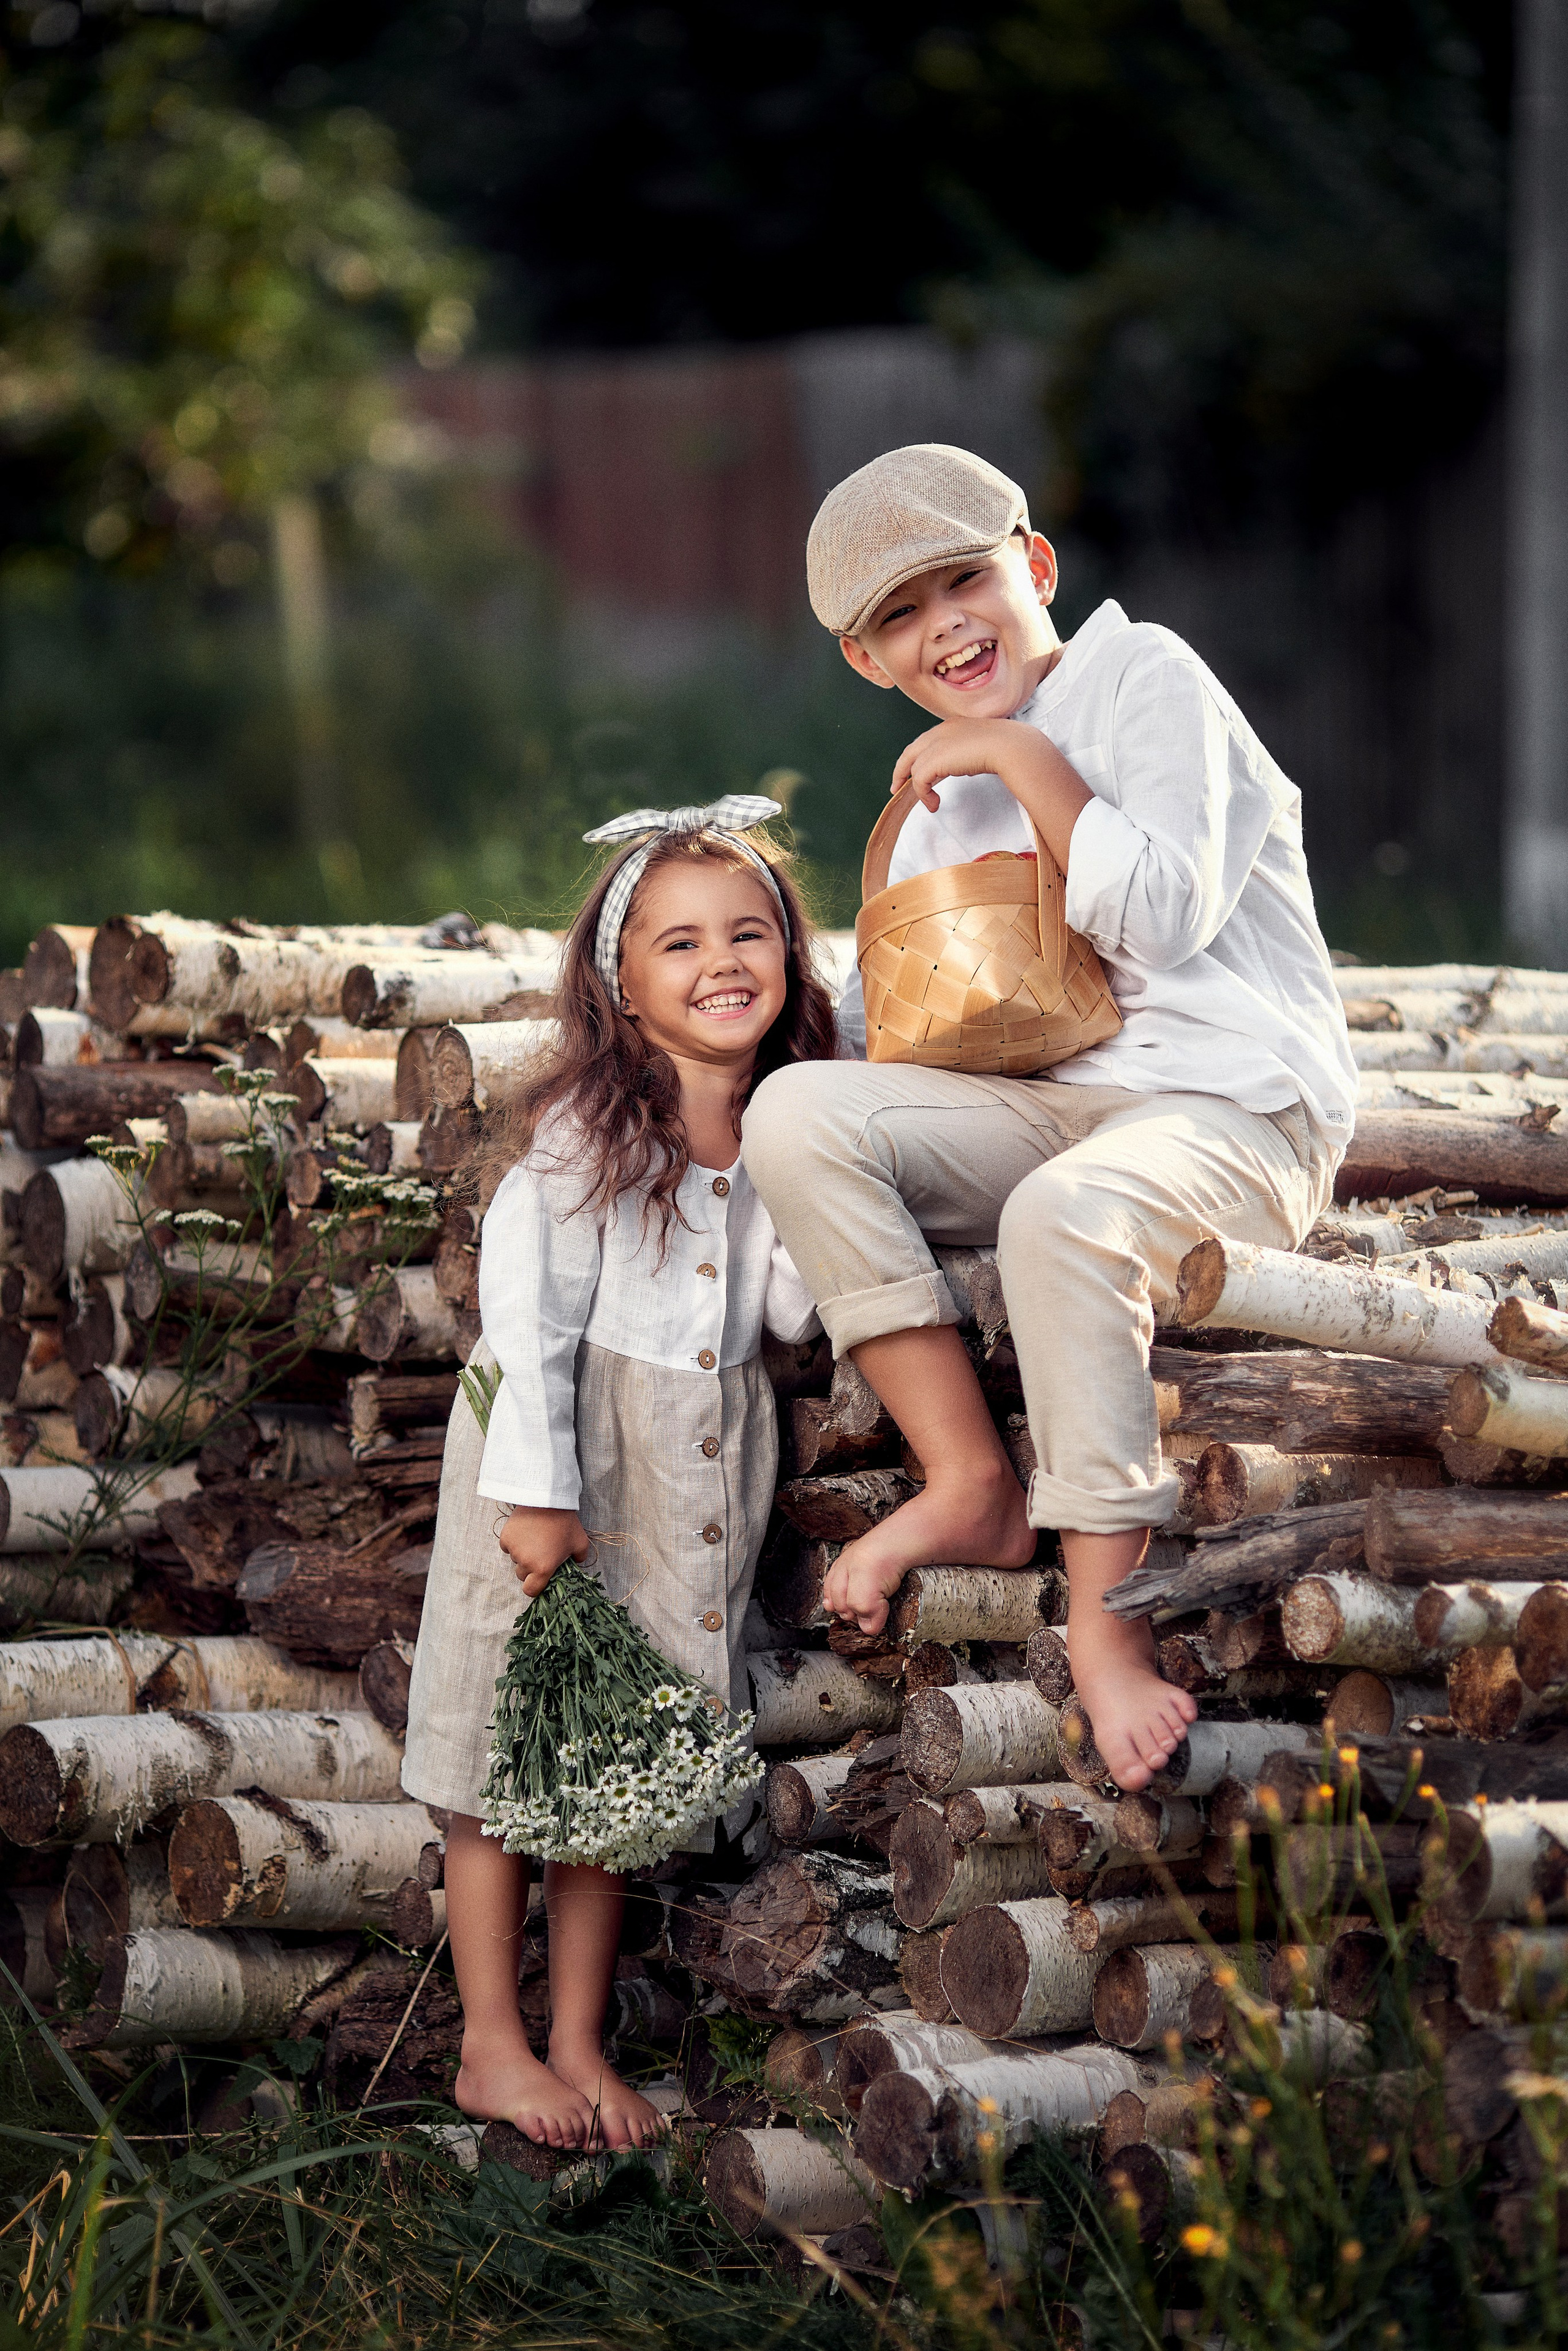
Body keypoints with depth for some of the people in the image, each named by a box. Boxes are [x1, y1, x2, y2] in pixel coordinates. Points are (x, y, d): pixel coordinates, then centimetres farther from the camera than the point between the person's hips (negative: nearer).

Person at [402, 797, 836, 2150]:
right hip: (563, 1446, -5)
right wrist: (537, 1491, -16)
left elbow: (794, 1312, 2)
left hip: (702, 1466, 5)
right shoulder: (579, 1133, -13)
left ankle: (580, 2045, 17)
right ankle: (493, 2048, 11)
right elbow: (529, 1316, -14)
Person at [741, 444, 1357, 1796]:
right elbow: (883, 1020, 24)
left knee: (1063, 1216, -39)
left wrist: (1024, 756, -11)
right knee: (798, 1113, -18)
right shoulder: (940, 806, 22)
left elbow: (1164, 918, -14)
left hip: (1237, 1109, -7)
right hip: (1051, 1109, 7)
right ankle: (971, 1489, -19)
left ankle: (1106, 1611, -30)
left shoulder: (1146, 676, 0)